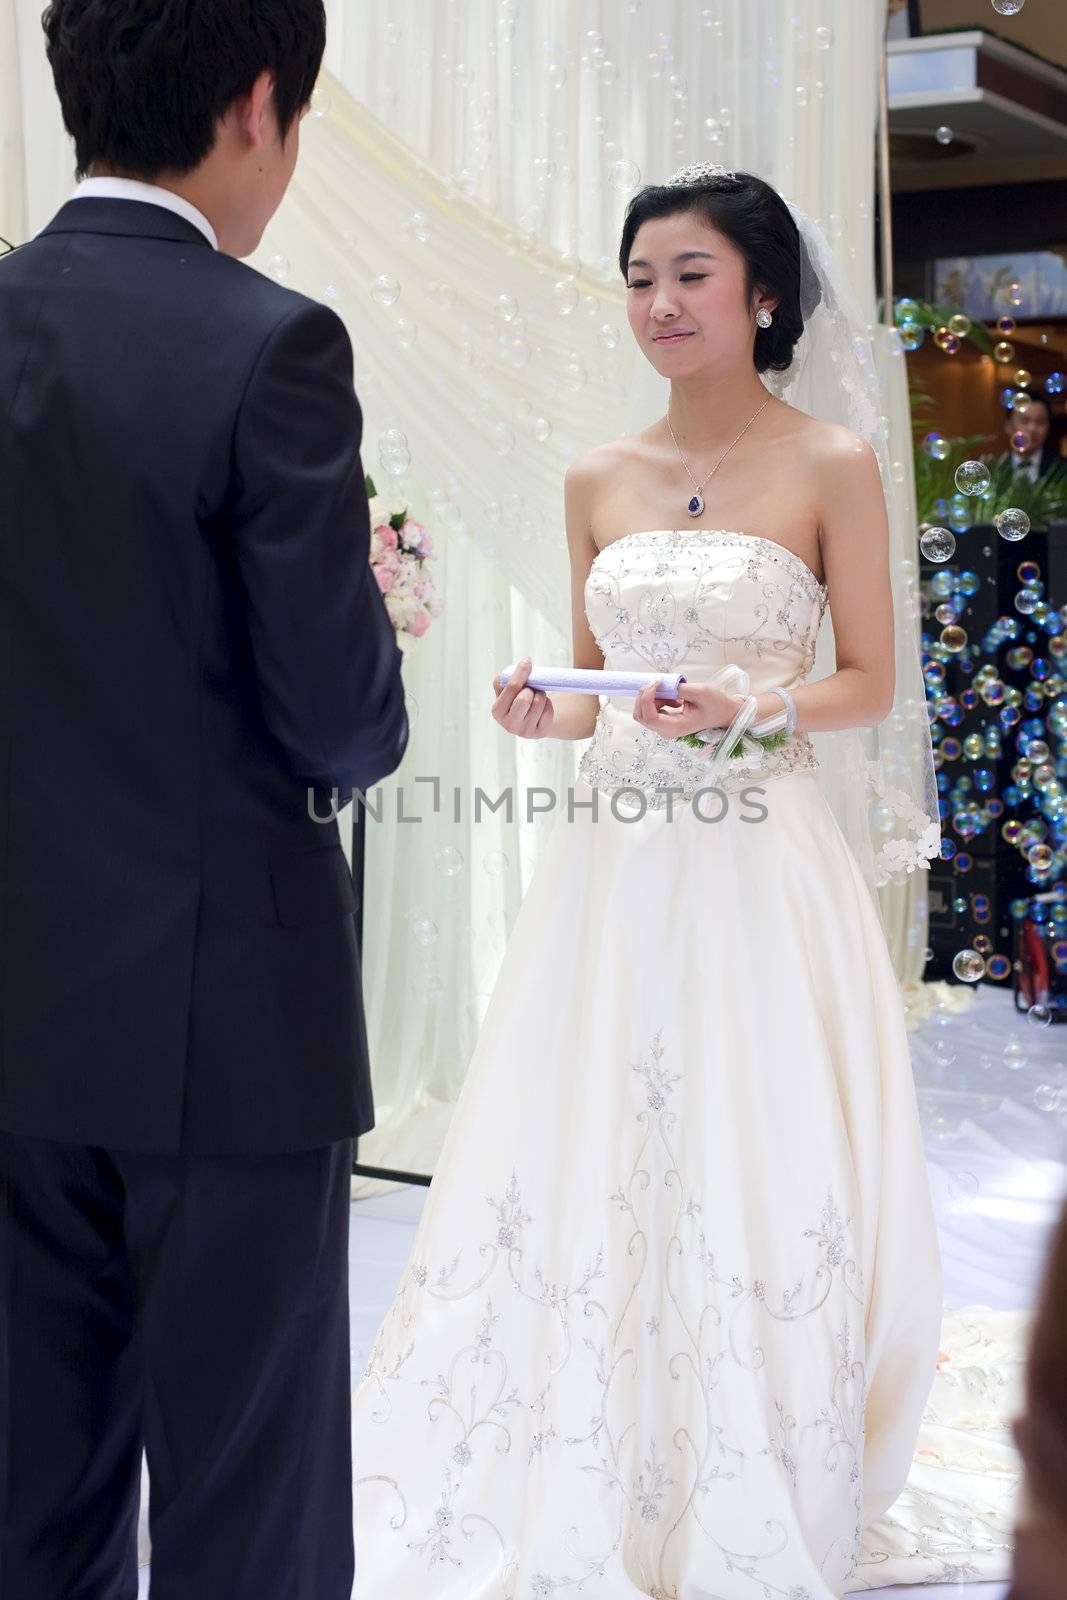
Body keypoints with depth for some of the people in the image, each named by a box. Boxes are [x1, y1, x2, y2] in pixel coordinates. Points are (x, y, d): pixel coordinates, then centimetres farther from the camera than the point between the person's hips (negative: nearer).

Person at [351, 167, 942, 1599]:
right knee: (588, 1162, 4)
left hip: (755, 863, -4)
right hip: (615, 866, 4)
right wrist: (549, 716, -4)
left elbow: (870, 684, 0)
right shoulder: (598, 482, 10)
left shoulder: (832, 468, -2)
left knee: (749, 1168, 0)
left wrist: (749, 709, -17)